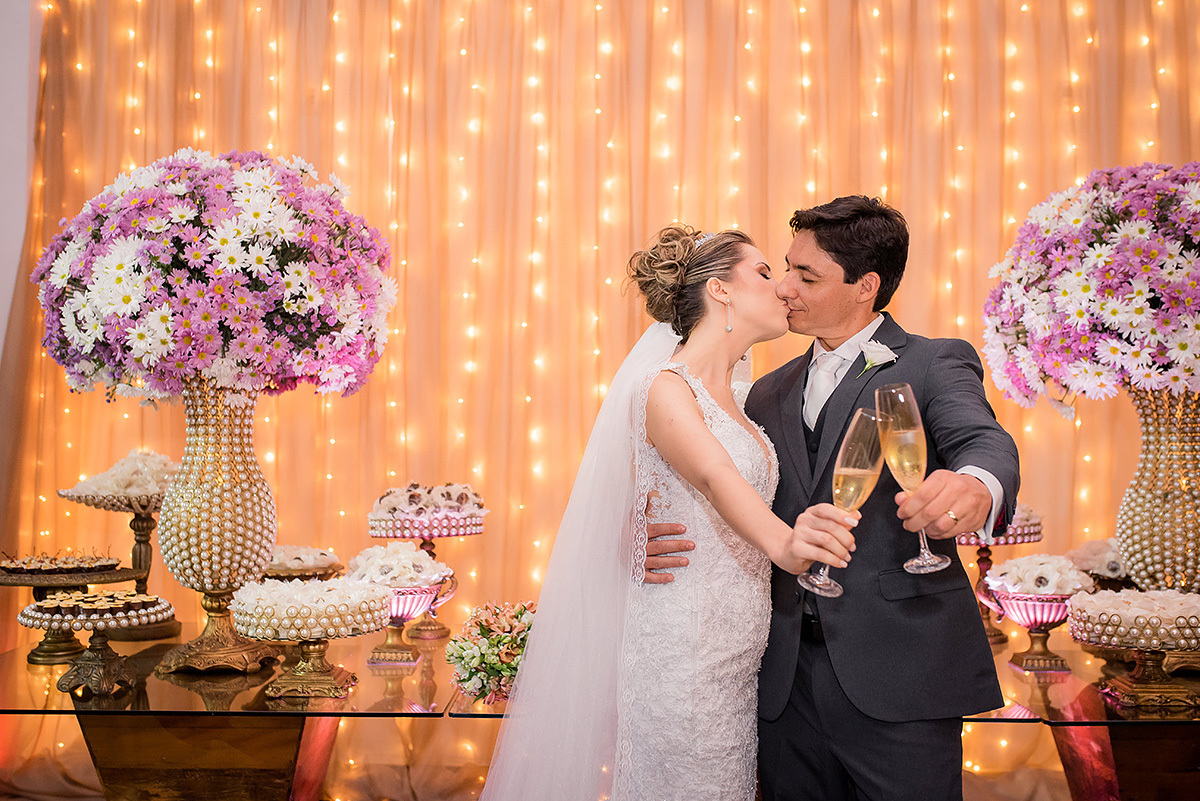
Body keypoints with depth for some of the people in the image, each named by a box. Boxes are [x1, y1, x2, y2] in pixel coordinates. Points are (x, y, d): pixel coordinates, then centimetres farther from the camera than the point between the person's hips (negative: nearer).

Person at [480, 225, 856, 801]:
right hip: (684, 655, -8)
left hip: (737, 659, 8)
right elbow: (713, 475, -32)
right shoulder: (666, 389, -14)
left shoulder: (728, 399, 14)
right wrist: (781, 542, -50)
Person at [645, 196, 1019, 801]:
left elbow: (984, 441, -20)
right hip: (785, 680, 5)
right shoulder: (769, 394, 16)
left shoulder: (934, 365, -1)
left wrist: (977, 488, -45)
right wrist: (665, 541, -6)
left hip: (896, 680, -4)